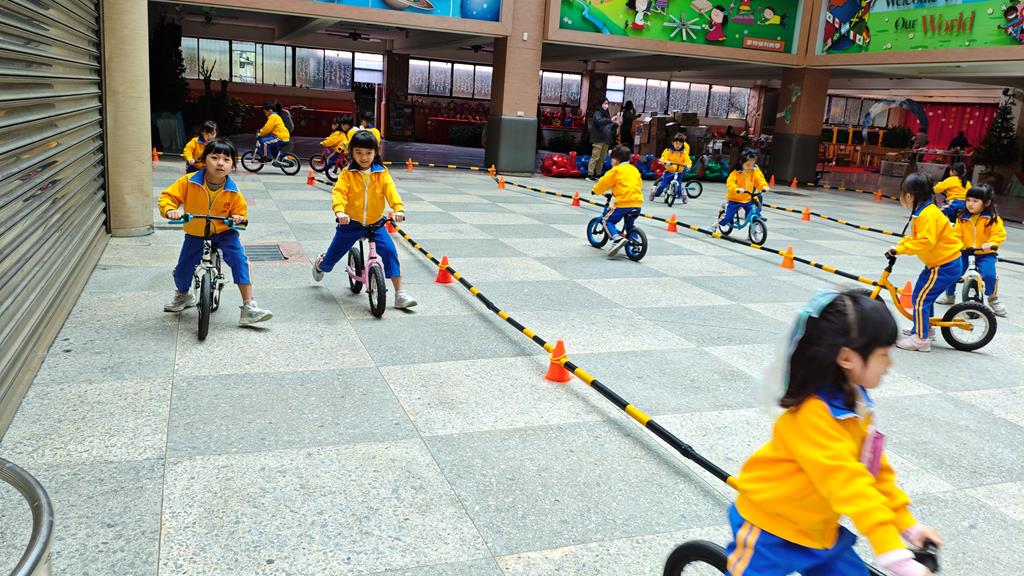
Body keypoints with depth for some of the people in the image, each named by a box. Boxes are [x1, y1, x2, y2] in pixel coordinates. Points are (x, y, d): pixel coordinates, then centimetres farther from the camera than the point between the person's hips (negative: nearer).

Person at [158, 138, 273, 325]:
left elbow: (241, 212, -2)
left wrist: (239, 218, -26)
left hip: (224, 233, -1)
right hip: (195, 235, 1)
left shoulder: (233, 192, -13)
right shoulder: (189, 182, -15)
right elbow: (167, 196, -10)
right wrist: (170, 210, -32)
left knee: (239, 259, -24)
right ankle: (182, 296, 42)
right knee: (181, 271, 2)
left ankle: (249, 307, -19)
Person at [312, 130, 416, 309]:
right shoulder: (348, 173, -6)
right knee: (333, 255, 12)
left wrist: (398, 209, -34)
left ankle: (399, 293, -13)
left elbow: (391, 192, -15)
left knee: (389, 251, -19)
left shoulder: (382, 173, -2)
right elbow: (338, 192, -18)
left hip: (375, 222, 0)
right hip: (351, 221, 0)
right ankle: (320, 264, 52)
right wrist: (339, 211, -38)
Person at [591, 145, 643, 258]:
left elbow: (604, 182, 1)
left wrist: (595, 190, 18)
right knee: (630, 224, 27)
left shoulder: (616, 170, -1)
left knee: (608, 221, 4)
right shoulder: (634, 169, 20)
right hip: (637, 203, 7)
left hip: (623, 203, -7)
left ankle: (617, 238, -19)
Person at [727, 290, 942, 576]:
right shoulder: (813, 414, -31)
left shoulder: (856, 402, -2)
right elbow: (848, 484, -36)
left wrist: (907, 524, 6)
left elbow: (875, 469, 7)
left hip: (819, 531, 9)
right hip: (769, 528, -8)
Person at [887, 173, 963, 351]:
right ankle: (925, 328, 37)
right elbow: (916, 237, 17)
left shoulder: (928, 214, -24)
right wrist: (899, 244, 3)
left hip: (945, 266, -10)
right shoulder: (924, 211, 10)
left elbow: (925, 242, -32)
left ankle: (920, 338, -2)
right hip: (943, 262, 10)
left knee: (920, 298, -8)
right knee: (926, 295, 22)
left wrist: (900, 249, -27)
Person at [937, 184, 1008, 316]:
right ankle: (949, 295, 21)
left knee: (989, 275, -24)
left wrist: (991, 243, -31)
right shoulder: (962, 217, 0)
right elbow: (956, 234, -2)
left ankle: (992, 299, 5)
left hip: (985, 254, -3)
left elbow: (999, 234, -13)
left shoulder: (993, 218, -7)